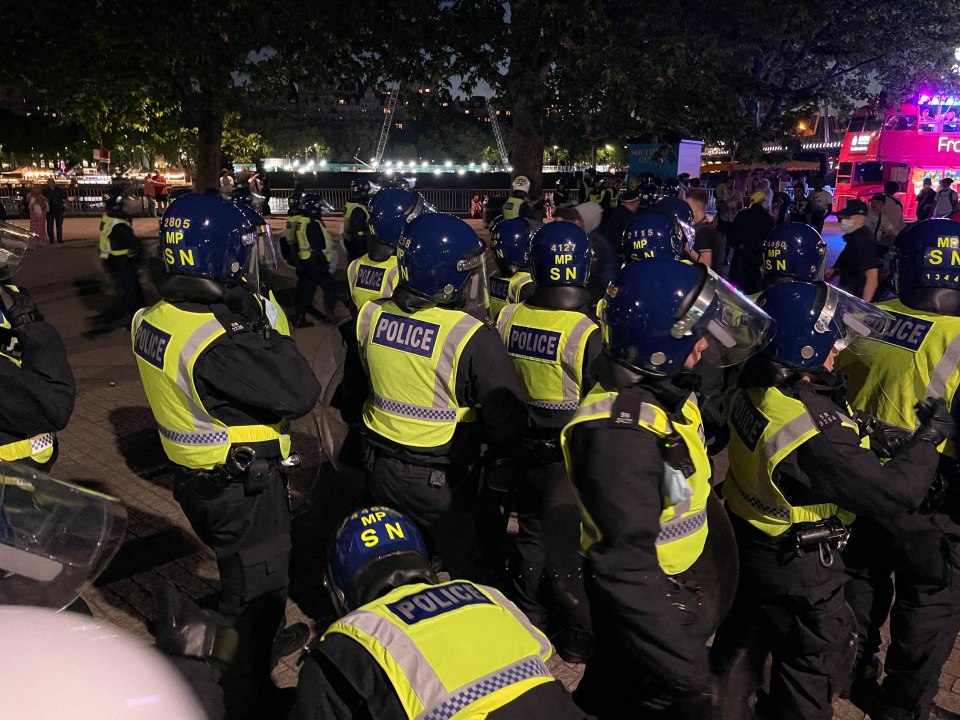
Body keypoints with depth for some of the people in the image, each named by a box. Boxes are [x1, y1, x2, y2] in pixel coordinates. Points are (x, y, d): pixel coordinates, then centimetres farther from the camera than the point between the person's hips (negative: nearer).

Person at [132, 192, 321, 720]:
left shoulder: (151, 320, -4)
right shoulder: (216, 343, -32)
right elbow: (300, 393, -29)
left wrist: (240, 323, -3)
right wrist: (258, 325, -22)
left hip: (198, 478, 9)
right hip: (244, 492, -9)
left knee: (241, 569, 31)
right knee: (255, 590, 12)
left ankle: (260, 645, 56)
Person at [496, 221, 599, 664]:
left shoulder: (509, 319, -11)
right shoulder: (587, 333, -23)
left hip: (525, 450, 4)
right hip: (571, 457, -4)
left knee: (531, 532, 22)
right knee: (571, 546, 13)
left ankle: (527, 615, 40)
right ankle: (580, 635, 30)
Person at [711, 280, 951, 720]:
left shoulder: (752, 388, -14)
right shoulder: (816, 437, -37)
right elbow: (896, 494, -27)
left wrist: (864, 432, -7)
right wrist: (928, 439, -13)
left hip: (747, 538, 8)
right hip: (796, 568, -8)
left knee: (745, 627, 30)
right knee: (816, 662, 18)